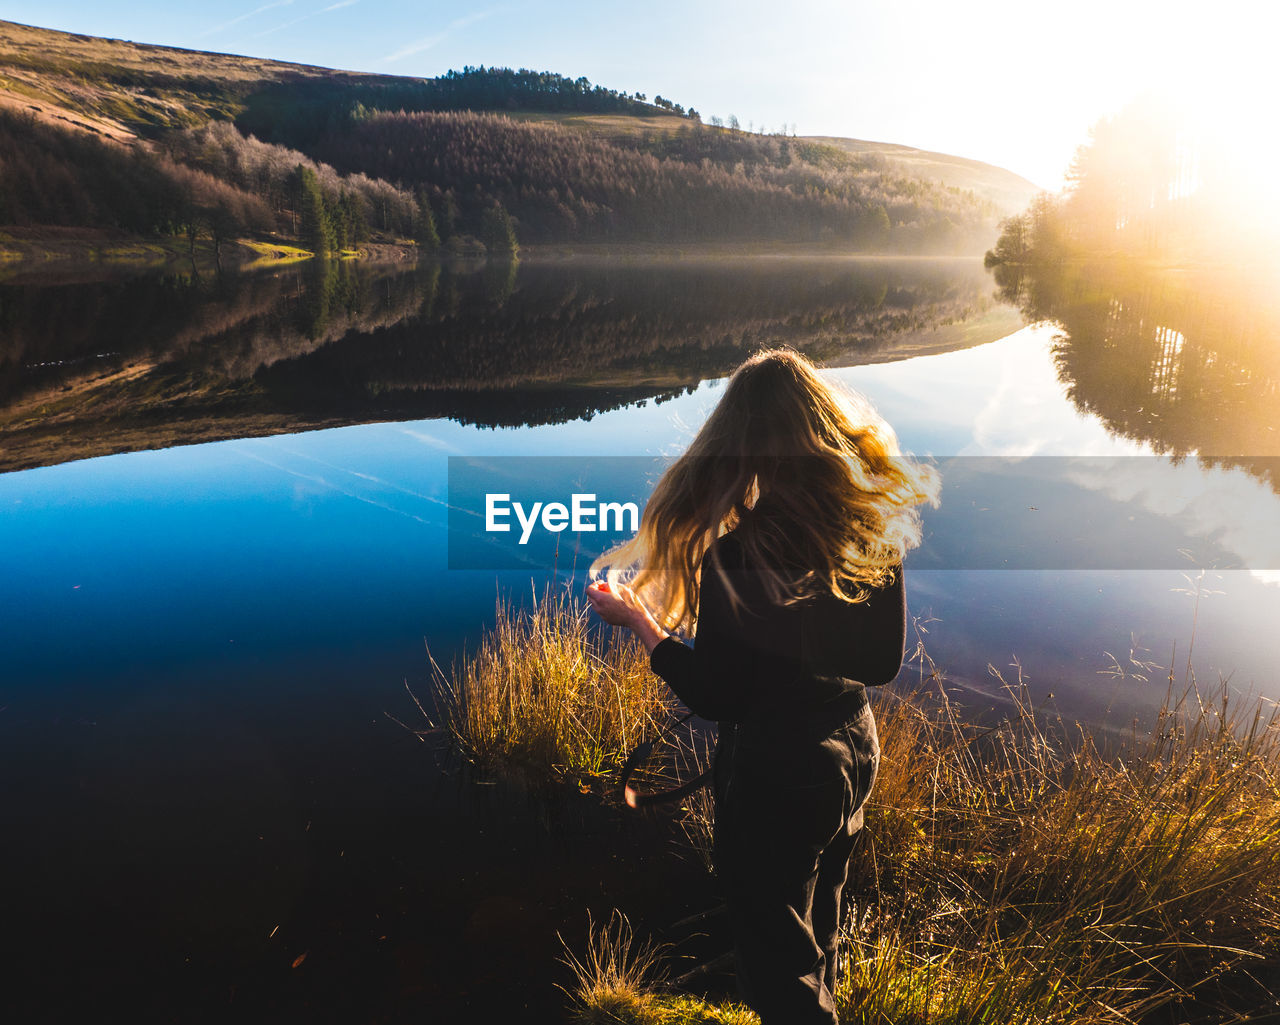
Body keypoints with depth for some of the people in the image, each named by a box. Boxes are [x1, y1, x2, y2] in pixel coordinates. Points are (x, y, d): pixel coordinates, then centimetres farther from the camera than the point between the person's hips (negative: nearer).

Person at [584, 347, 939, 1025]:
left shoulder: (738, 551, -27)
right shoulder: (872, 524, -7)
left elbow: (712, 695, -20)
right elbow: (883, 662, 3)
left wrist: (637, 617, -9)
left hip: (776, 773, -7)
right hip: (853, 750, 7)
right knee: (814, 938, 29)